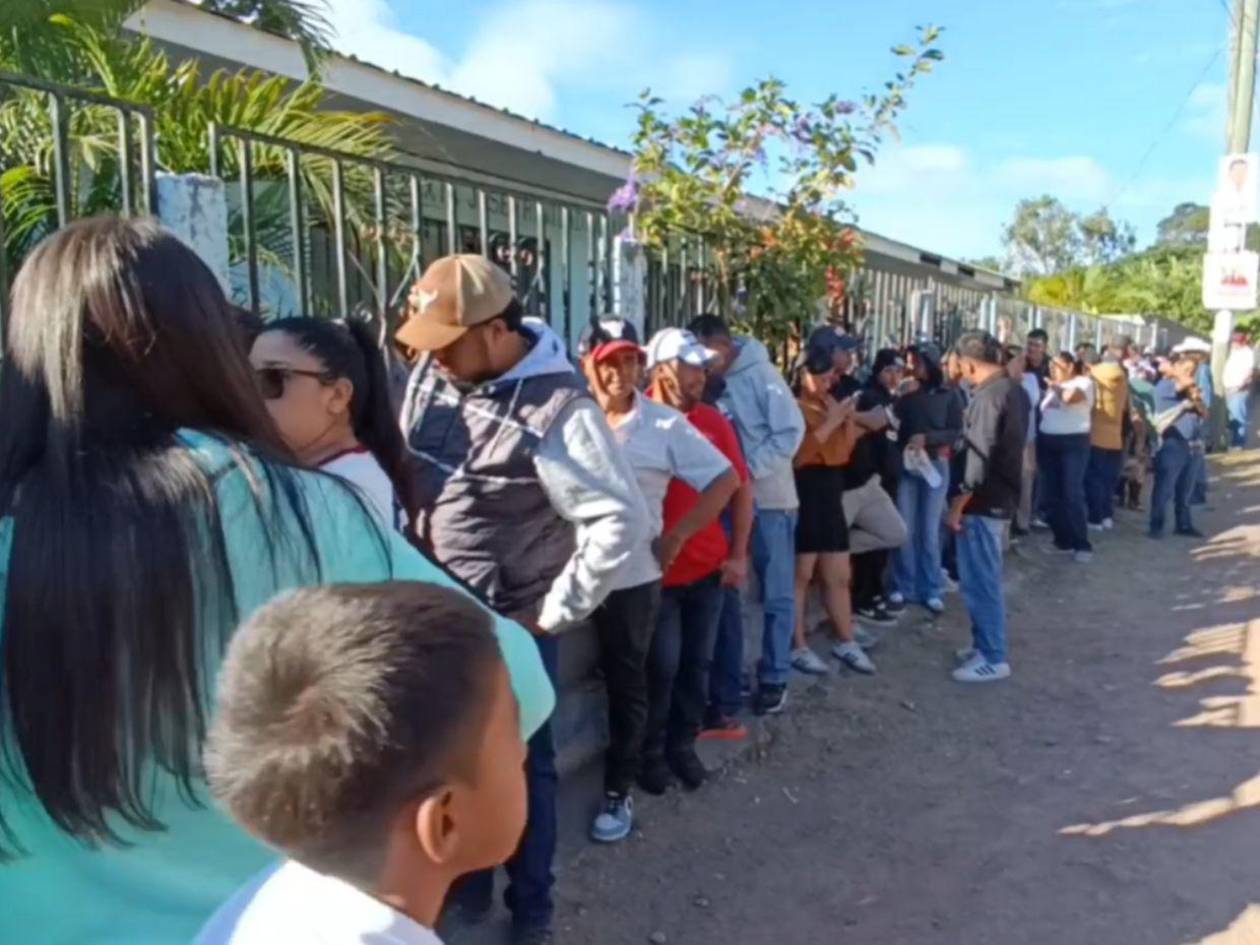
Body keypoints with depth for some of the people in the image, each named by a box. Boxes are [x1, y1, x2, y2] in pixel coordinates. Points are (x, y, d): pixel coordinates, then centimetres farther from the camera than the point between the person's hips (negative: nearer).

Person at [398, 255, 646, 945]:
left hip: (510, 624, -5)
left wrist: (558, 610, -19)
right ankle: (467, 878, 43)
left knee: (520, 761, 12)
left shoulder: (556, 410, -23)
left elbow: (622, 520, -25)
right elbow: (405, 467, 11)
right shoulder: (430, 373, -3)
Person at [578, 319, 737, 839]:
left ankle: (617, 792, 25)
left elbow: (725, 479, -1)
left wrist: (677, 534, -5)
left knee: (627, 685, 10)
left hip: (632, 574, -1)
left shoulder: (665, 425, -4)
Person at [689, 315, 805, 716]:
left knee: (777, 593, 6)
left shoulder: (761, 374, -10)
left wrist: (751, 469, -19)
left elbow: (791, 431, -14)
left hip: (767, 498, -5)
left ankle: (774, 678, 16)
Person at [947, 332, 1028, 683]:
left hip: (983, 501, -10)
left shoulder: (988, 396, -20)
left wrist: (959, 503, -18)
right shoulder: (1014, 390, 11)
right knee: (985, 577, 19)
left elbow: (980, 458, -23)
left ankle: (993, 659, 5)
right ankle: (985, 644, 29)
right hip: (1002, 496, 10)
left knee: (980, 580, -2)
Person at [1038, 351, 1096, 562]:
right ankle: (1063, 539, 16)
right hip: (1048, 443, 6)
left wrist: (1057, 386, -7)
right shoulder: (1051, 386, 17)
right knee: (1051, 495, 5)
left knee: (1072, 493, -11)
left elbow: (1070, 397, -25)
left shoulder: (1083, 382, -3)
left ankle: (1082, 544, -5)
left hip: (1074, 443, -6)